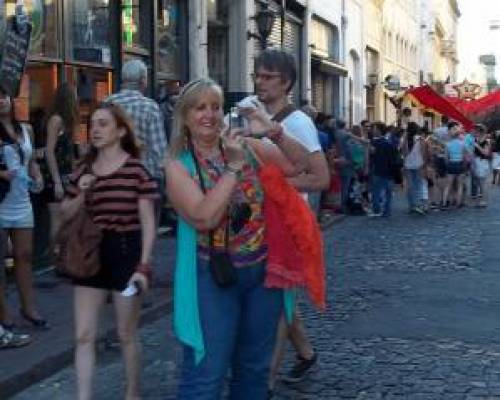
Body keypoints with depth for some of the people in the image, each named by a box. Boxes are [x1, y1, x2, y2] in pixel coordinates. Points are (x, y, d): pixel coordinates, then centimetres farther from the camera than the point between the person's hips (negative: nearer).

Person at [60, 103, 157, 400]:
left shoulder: (136, 169, -9)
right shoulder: (84, 170, 7)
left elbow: (148, 221, -9)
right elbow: (65, 216, 11)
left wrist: (144, 265, -15)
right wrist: (81, 194, -8)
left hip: (126, 252, -5)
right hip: (91, 254, 5)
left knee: (127, 335, 9)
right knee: (84, 335, 4)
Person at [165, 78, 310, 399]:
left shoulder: (248, 147, 2)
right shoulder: (179, 166, -7)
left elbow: (301, 165, 3)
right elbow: (203, 217, -21)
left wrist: (274, 132, -13)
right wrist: (233, 167, -21)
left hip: (263, 270, 4)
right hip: (213, 276, -4)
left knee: (254, 367, 17)